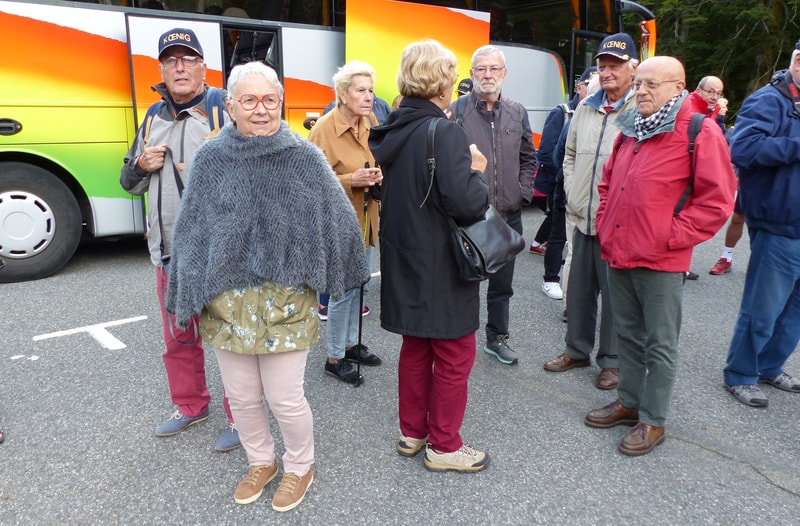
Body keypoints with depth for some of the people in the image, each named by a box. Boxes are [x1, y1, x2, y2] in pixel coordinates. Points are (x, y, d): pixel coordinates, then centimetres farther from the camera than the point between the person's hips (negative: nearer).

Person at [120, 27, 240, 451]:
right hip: (168, 254, 7)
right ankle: (190, 405, 40)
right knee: (178, 339, 19)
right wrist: (142, 165, 1)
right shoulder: (154, 119, 14)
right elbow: (129, 182, 21)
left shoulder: (225, 111, -6)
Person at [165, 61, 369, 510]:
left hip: (285, 300, -2)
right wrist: (189, 296, 3)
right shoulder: (212, 159, -1)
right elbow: (190, 232, 4)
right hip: (226, 300, 3)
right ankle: (261, 461, 43)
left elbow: (338, 222, -1)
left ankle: (300, 466, 34)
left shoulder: (305, 157, -6)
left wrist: (327, 279, 2)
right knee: (242, 396, 16)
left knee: (284, 398, 5)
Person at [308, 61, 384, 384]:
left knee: (359, 285, 17)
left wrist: (377, 175, -5)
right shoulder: (324, 129, -16)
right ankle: (334, 358, 18)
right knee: (344, 290, 0)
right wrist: (350, 180, -26)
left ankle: (351, 343, 35)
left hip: (366, 217, 7)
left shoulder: (371, 123, 4)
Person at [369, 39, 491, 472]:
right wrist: (477, 171, -6)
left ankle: (412, 432, 35)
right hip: (441, 267, -8)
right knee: (454, 356, 8)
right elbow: (468, 204, -27)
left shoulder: (392, 131, 4)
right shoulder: (443, 133, -19)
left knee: (416, 347, 20)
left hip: (405, 262, 8)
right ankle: (444, 446, 23)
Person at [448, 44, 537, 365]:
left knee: (502, 283, 16)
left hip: (508, 215, 4)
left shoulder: (517, 112, 9)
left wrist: (523, 192, 5)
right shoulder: (456, 110, -5)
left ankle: (497, 338, 32)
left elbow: (528, 158, 15)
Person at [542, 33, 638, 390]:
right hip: (583, 218, 6)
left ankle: (612, 360, 23)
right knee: (579, 289, 16)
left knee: (615, 293, 5)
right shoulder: (585, 109, 12)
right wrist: (572, 191, 11)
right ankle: (577, 350, 33)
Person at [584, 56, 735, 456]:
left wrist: (672, 236, -14)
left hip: (660, 262, -7)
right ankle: (629, 401, 35)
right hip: (618, 254, 7)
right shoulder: (631, 128, 13)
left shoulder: (699, 132, -9)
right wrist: (605, 222, 13)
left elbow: (717, 199, -12)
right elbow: (609, 180, 24)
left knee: (659, 344, 6)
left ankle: (653, 420, 20)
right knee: (627, 334, 18)